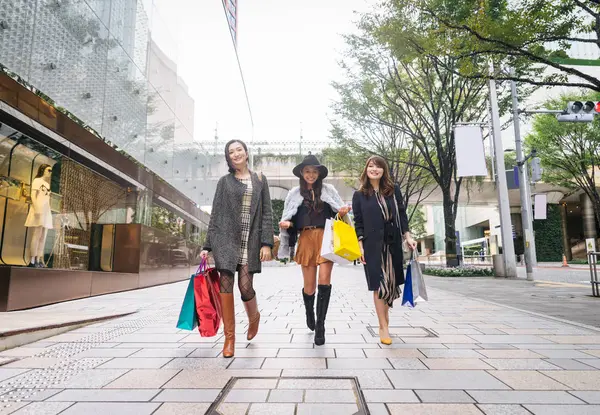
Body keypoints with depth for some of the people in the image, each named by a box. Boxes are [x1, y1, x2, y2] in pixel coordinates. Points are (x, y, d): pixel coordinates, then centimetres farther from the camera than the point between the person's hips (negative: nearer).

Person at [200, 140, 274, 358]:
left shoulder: (260, 180, 10)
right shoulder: (224, 181, 10)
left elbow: (267, 213, 5)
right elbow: (215, 215, 8)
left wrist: (266, 242, -5)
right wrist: (207, 246, 4)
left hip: (250, 241, 0)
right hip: (226, 239, 1)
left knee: (245, 286, -4)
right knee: (226, 284, -4)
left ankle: (254, 317, 30)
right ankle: (229, 337, 9)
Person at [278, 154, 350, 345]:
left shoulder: (328, 190, 10)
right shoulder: (295, 194, 11)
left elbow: (339, 211, 11)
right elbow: (290, 220, 12)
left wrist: (343, 211, -13)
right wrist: (287, 224, -10)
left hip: (325, 238, -1)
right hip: (306, 240, 1)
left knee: (324, 280, -13)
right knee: (309, 284, 6)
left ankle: (320, 326, -4)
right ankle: (309, 314, 35)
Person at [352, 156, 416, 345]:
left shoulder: (394, 190, 8)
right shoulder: (359, 195, 3)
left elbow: (402, 214, 9)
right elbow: (358, 223, 0)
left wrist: (407, 236, 0)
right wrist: (360, 246, -7)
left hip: (393, 244, 3)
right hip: (372, 245, -3)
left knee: (391, 283, 9)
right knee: (379, 285, -3)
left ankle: (384, 321, 25)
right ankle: (384, 328, 4)